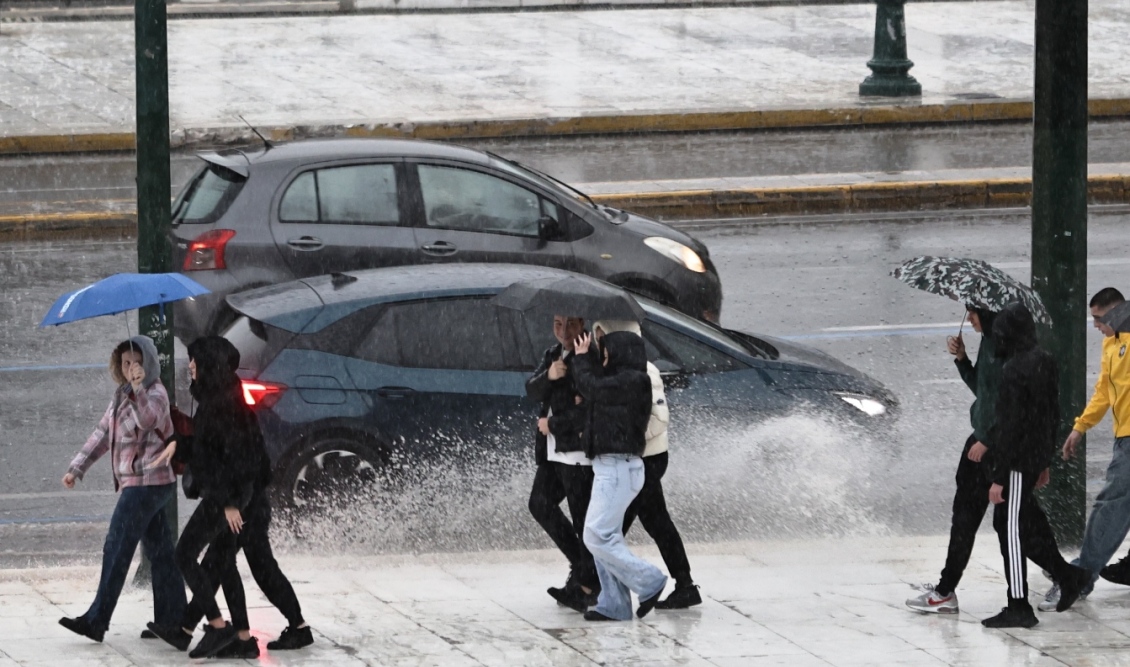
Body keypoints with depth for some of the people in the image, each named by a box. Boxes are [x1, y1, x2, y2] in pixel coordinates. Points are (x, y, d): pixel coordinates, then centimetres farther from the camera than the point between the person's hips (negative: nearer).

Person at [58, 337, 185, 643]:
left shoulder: (155, 394, -12)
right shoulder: (121, 395, 15)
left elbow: (147, 419, -32)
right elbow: (103, 434, 20)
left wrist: (139, 388, -44)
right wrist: (77, 468, 16)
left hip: (147, 483, -9)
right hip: (139, 483, 9)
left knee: (117, 549, -10)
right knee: (160, 551, 10)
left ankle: (96, 620, -10)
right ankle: (172, 618, 12)